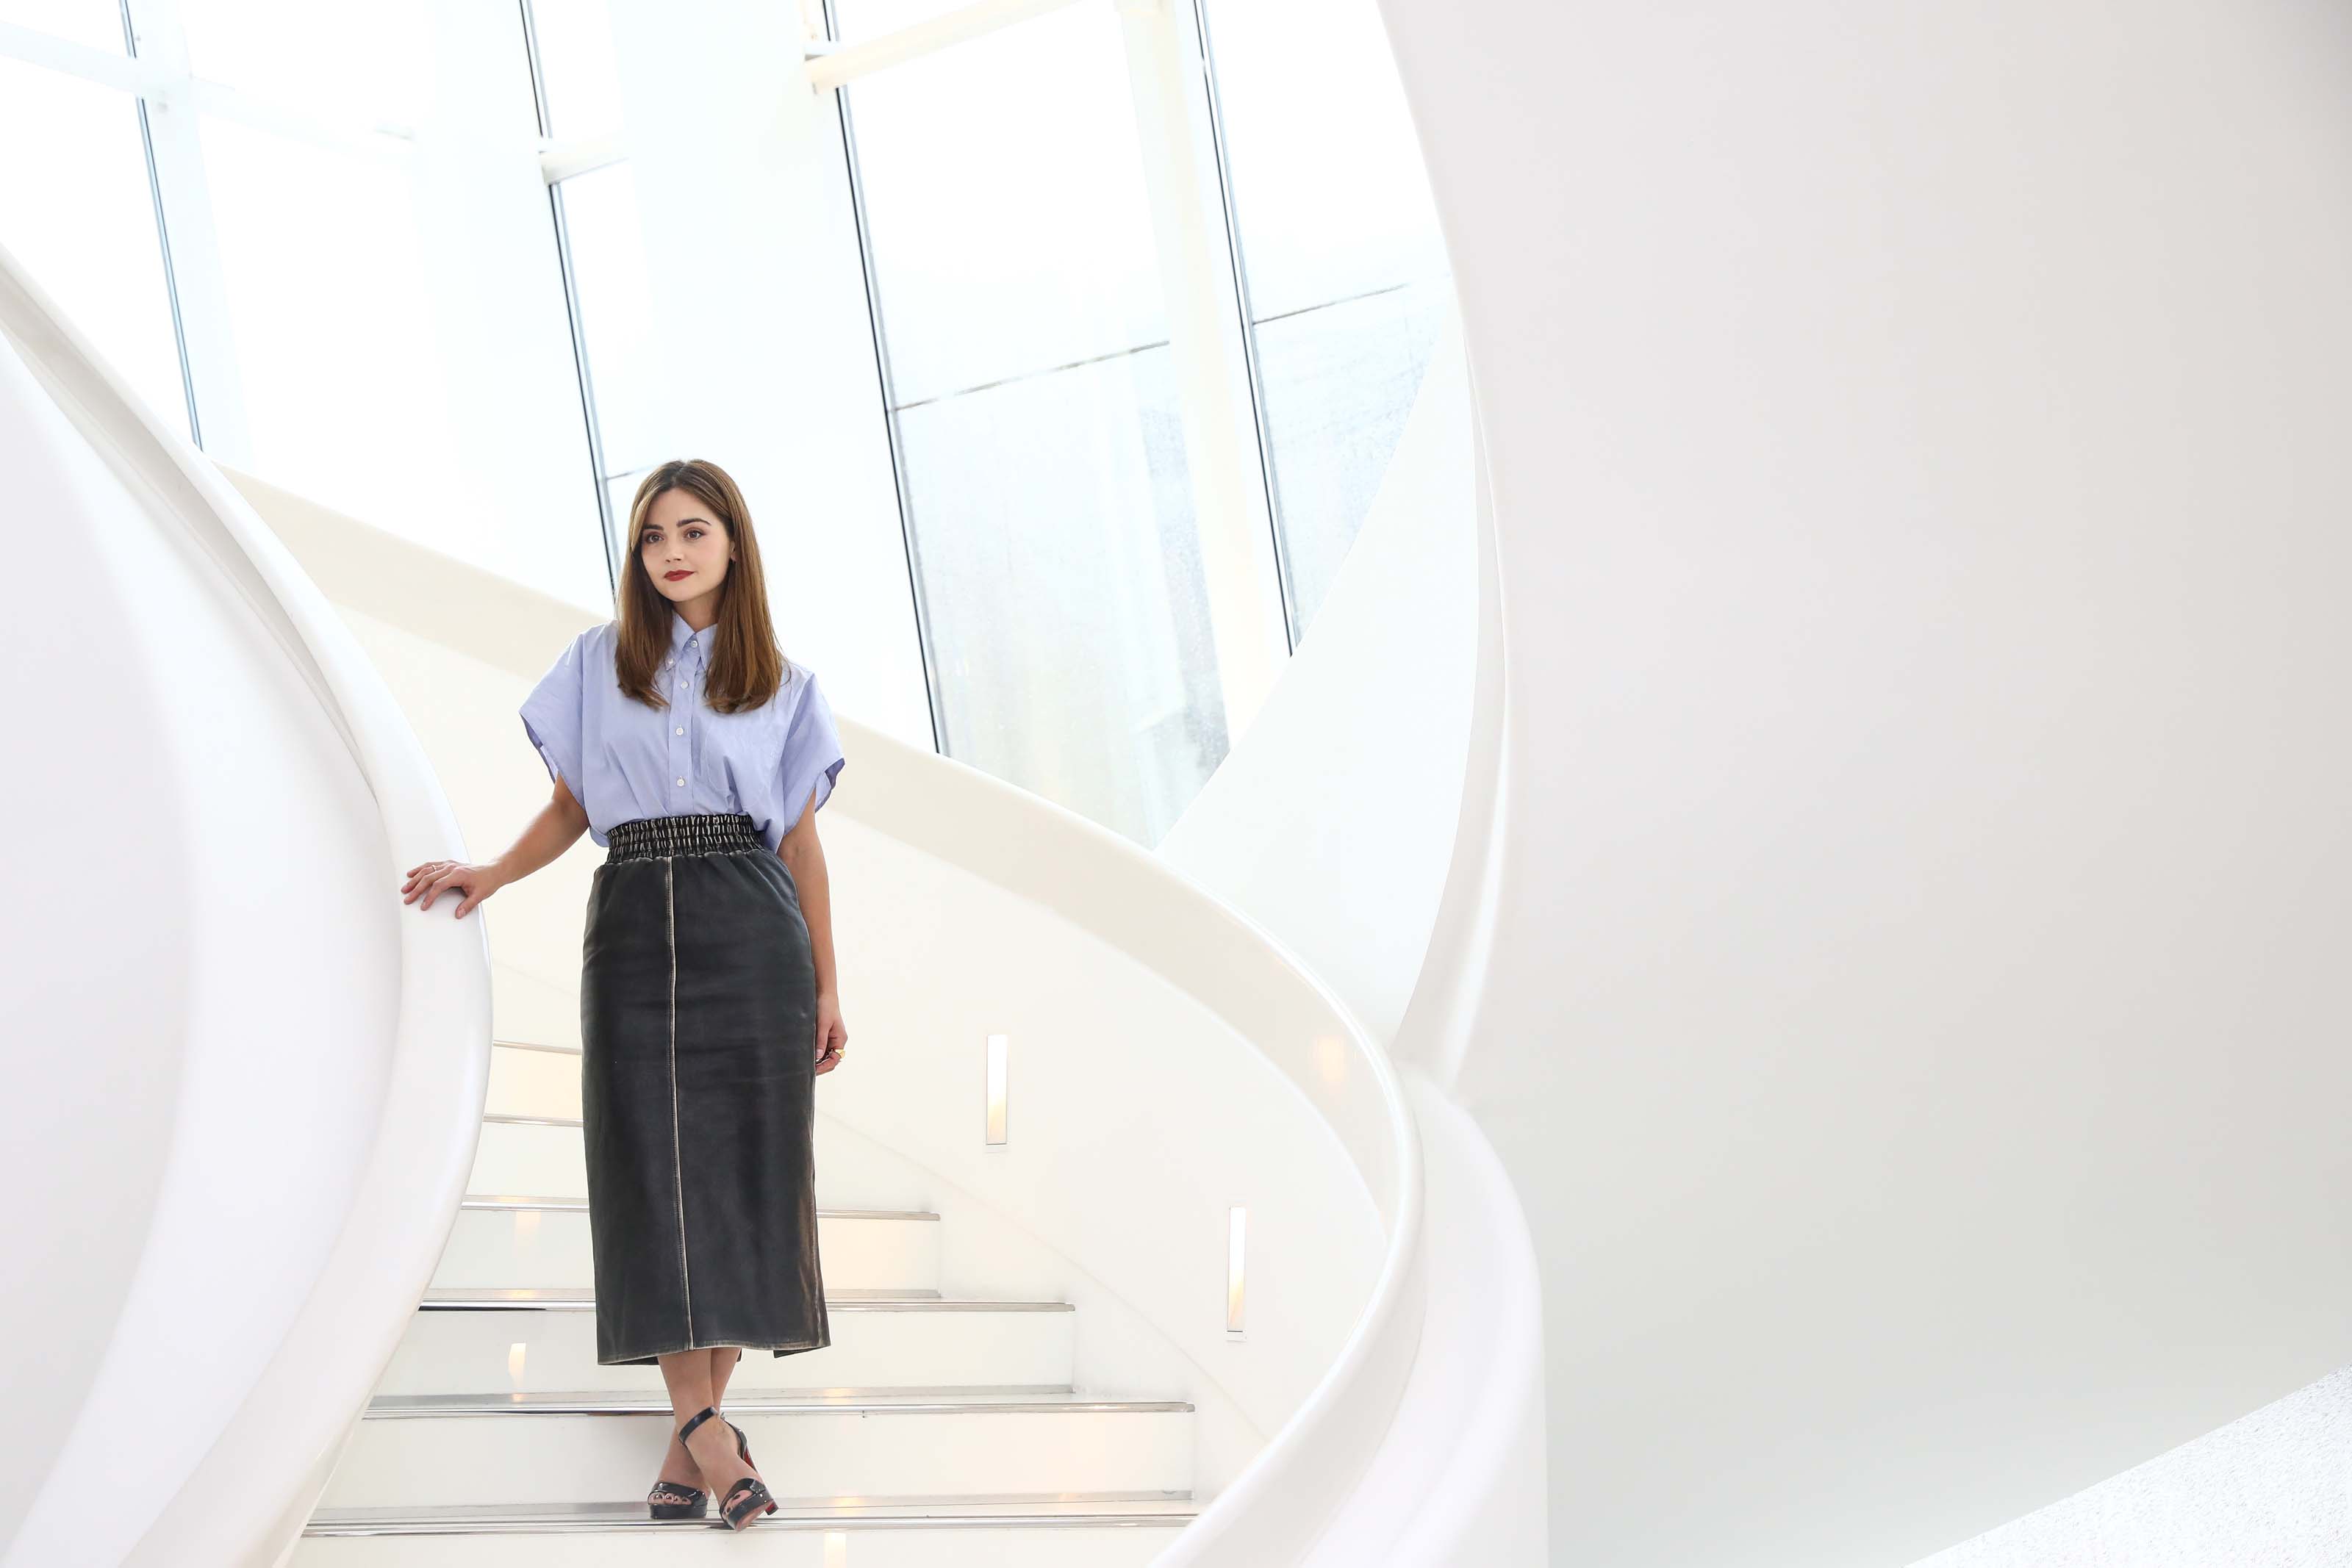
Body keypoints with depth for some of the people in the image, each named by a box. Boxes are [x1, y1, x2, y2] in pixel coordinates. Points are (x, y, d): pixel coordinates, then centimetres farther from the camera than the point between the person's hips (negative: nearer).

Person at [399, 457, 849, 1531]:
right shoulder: (599, 663, 11)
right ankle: (702, 1422, -6)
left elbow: (801, 841, 11)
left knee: (744, 1166, -5)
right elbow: (571, 807, 14)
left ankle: (694, 1425, 3)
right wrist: (491, 875, -4)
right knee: (653, 1168, -7)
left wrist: (827, 987, 8)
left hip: (752, 935, 0)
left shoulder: (782, 685, 11)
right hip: (634, 930, 1)